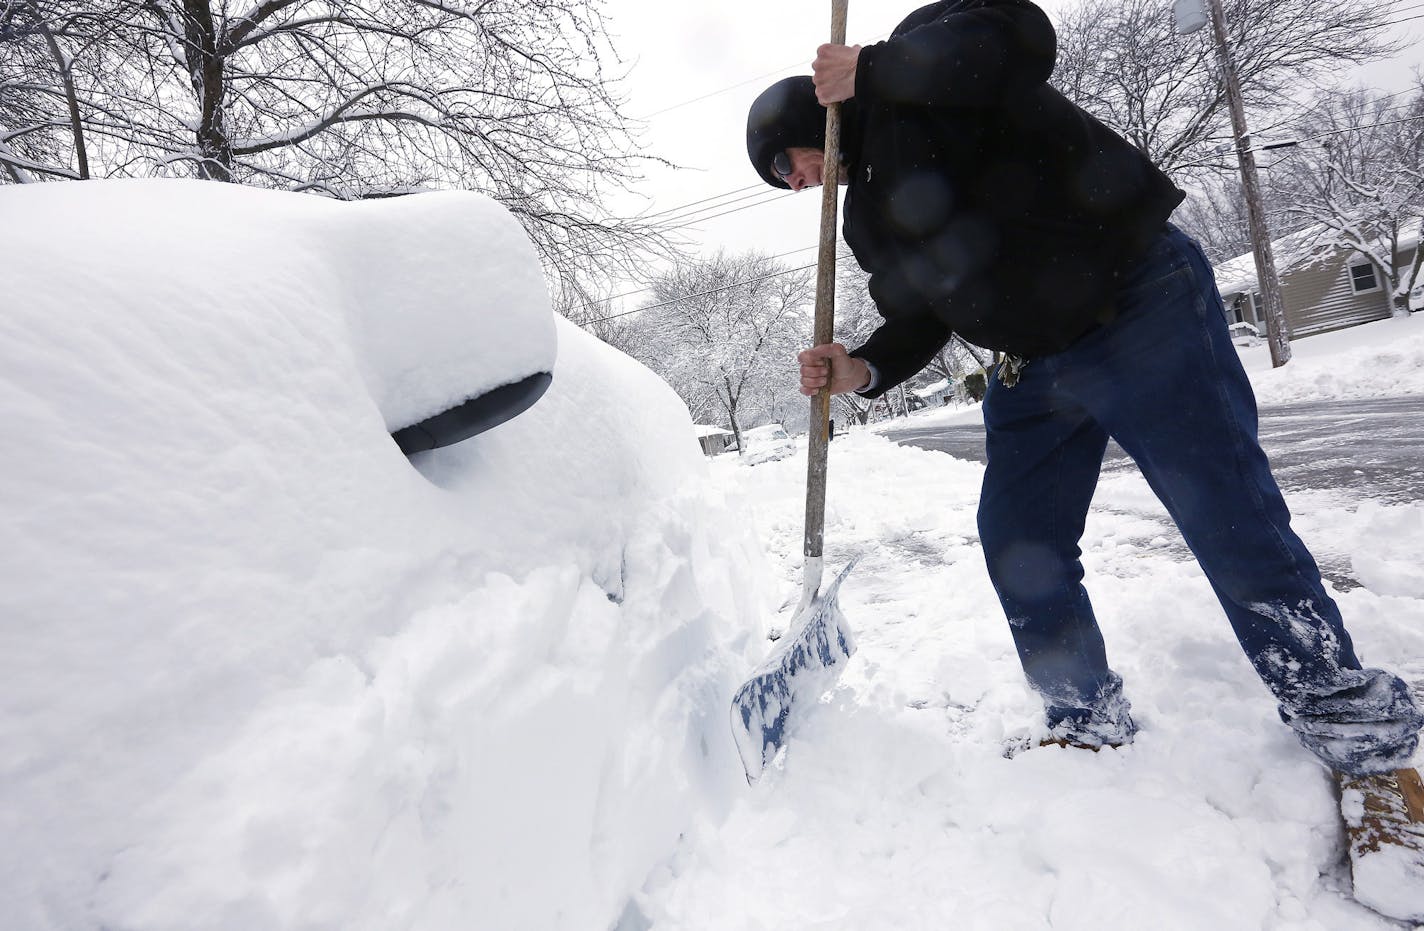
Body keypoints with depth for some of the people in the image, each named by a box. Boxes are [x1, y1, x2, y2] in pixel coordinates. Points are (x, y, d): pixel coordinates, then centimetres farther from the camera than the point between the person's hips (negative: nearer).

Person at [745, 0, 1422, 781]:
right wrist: (863, 369, -7)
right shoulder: (866, 215, 16)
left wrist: (871, 69, -19)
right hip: (1030, 369, 8)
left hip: (1140, 303, -8)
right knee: (1017, 544, 6)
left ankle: (1347, 716, 18)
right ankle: (1088, 722, 22)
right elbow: (922, 316, 11)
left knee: (1233, 523, -5)